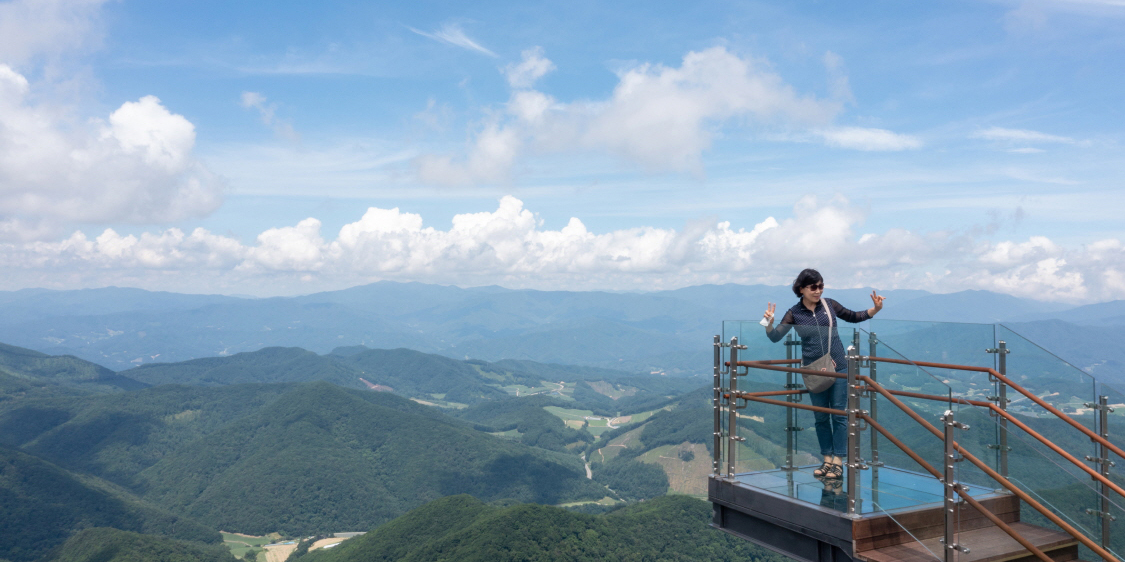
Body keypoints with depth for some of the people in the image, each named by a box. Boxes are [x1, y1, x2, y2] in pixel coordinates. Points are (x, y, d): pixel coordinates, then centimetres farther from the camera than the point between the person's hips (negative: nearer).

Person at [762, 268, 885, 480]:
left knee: (839, 414, 1)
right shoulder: (794, 313, -4)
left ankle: (838, 462, 7)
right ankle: (827, 460, 19)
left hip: (838, 368, 0)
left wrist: (875, 310, 0)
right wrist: (769, 323, -29)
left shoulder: (829, 305, 0)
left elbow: (853, 317, 14)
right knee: (821, 417, 8)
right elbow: (775, 337, -10)